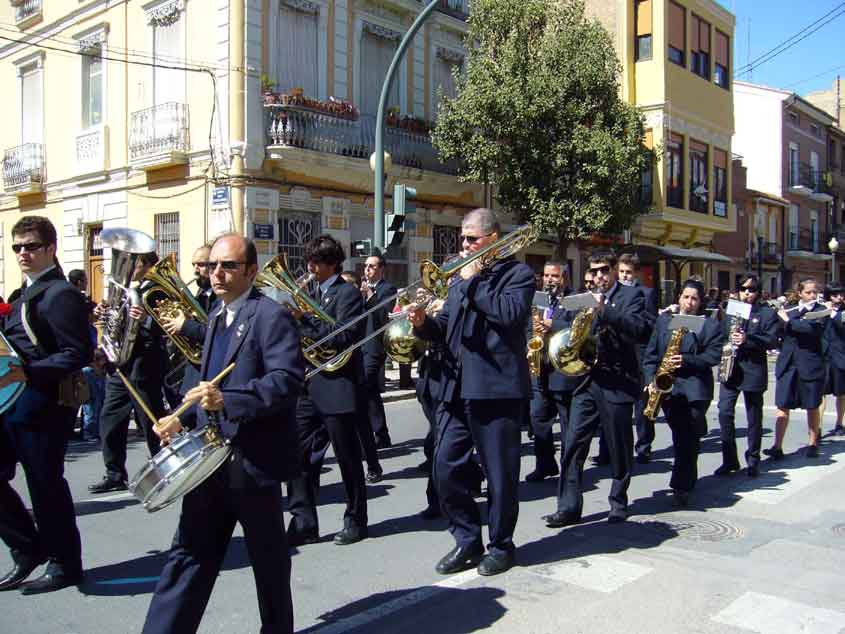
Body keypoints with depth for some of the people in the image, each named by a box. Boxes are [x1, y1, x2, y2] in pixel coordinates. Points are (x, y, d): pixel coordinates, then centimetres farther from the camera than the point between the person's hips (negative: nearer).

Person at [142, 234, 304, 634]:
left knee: (268, 557, 10)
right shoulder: (217, 317, 15)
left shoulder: (271, 315, -12)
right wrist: (183, 419, 9)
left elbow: (287, 380, -22)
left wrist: (226, 401, -31)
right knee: (189, 555, 8)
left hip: (252, 458, -7)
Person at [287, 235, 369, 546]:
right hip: (309, 386, 7)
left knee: (348, 458, 6)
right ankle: (304, 523, 14)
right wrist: (295, 317, -1)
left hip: (337, 387, -7)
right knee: (301, 456, 5)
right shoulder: (313, 293, 16)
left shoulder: (348, 293, -7)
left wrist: (303, 320, -18)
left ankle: (355, 521, 20)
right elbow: (311, 334, 17)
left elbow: (344, 336, -19)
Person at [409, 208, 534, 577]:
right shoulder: (460, 278, 20)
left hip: (497, 389, -6)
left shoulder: (517, 273, 0)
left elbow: (512, 313, -19)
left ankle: (501, 545, 22)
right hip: (455, 389, 7)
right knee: (446, 468, 6)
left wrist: (474, 281, -12)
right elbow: (445, 330, 19)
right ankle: (467, 541, 22)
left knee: (499, 473, 4)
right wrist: (424, 323, -2)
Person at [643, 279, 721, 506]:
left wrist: (686, 361, -18)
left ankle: (681, 486, 1)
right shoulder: (663, 320, 13)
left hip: (695, 389, -2)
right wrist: (650, 380, -1)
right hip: (667, 387, 3)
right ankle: (687, 480, 25)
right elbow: (650, 353, 10)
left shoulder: (710, 325, 5)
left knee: (689, 440, -4)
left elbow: (713, 356, -6)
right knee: (681, 438, 8)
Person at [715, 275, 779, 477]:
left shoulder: (767, 313, 1)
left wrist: (747, 339, -22)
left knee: (754, 418, 7)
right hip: (729, 369, 3)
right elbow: (721, 335, 18)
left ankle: (753, 461, 20)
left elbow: (772, 340, -9)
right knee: (724, 412, -5)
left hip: (753, 371, -3)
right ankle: (729, 459, 6)